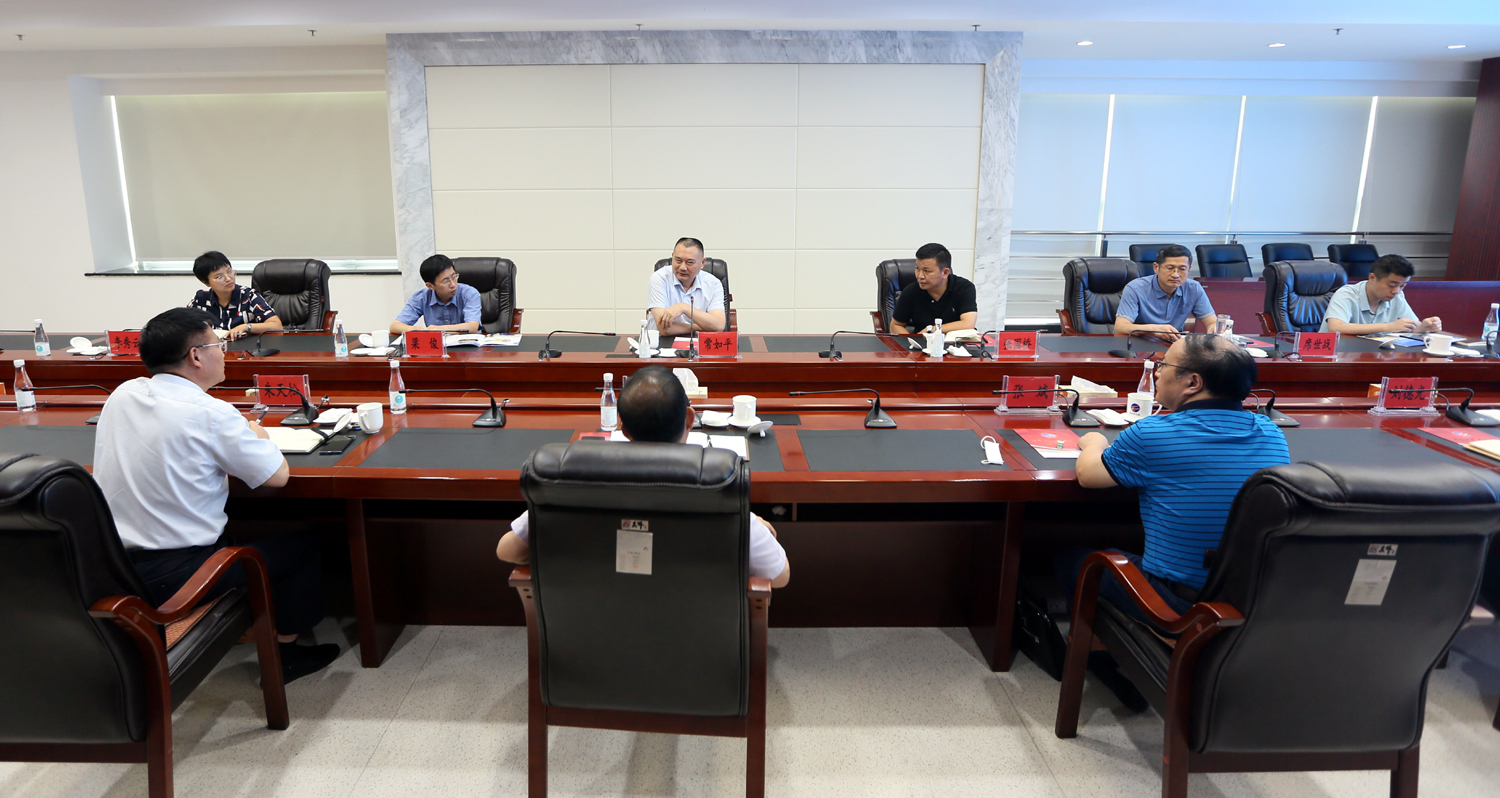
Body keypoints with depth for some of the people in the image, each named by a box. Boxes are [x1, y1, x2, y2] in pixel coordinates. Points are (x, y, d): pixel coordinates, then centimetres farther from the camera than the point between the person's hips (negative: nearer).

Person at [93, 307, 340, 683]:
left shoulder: (122, 395, 2)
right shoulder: (211, 414, -19)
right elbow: (277, 475, -13)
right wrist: (258, 436, 7)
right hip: (175, 576, -8)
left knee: (233, 533, 33)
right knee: (303, 545, 11)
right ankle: (285, 652, 22)